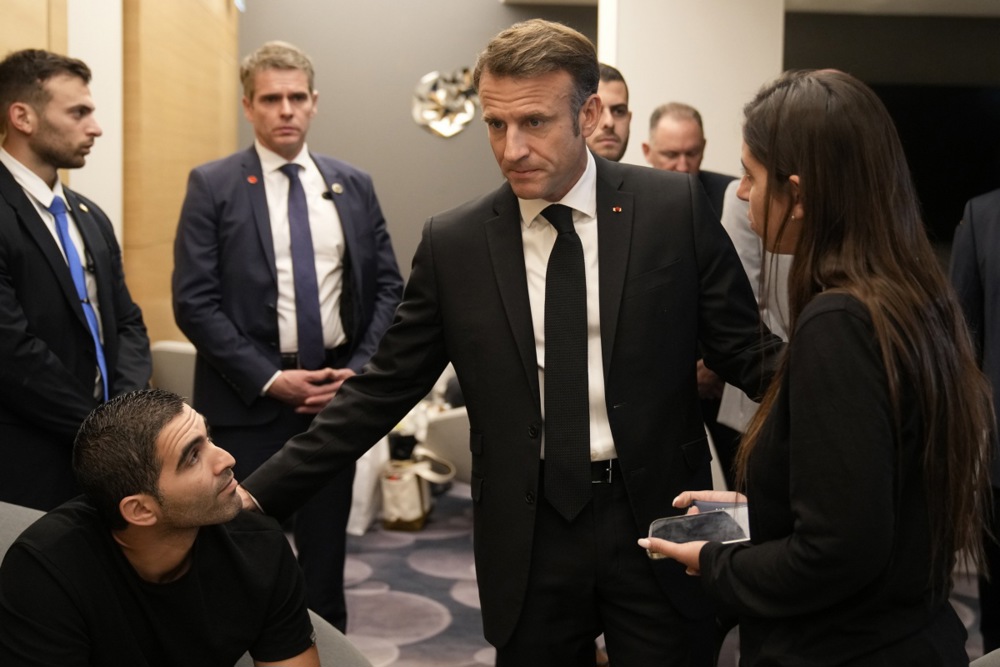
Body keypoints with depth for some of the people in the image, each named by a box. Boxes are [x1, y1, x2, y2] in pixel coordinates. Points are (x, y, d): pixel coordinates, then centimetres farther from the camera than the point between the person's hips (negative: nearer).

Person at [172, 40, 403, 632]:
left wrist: (360, 370, -6)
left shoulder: (354, 185, 7)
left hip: (339, 396, 3)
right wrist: (269, 380, -14)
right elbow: (194, 302, -9)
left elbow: (388, 288, 7)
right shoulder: (213, 185, -3)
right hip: (248, 402, -3)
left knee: (326, 547, 13)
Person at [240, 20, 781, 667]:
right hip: (528, 534, 1)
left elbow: (747, 351, -1)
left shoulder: (676, 207, -4)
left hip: (657, 519, -1)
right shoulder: (453, 243, -2)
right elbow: (383, 389, 2)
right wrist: (259, 492, -3)